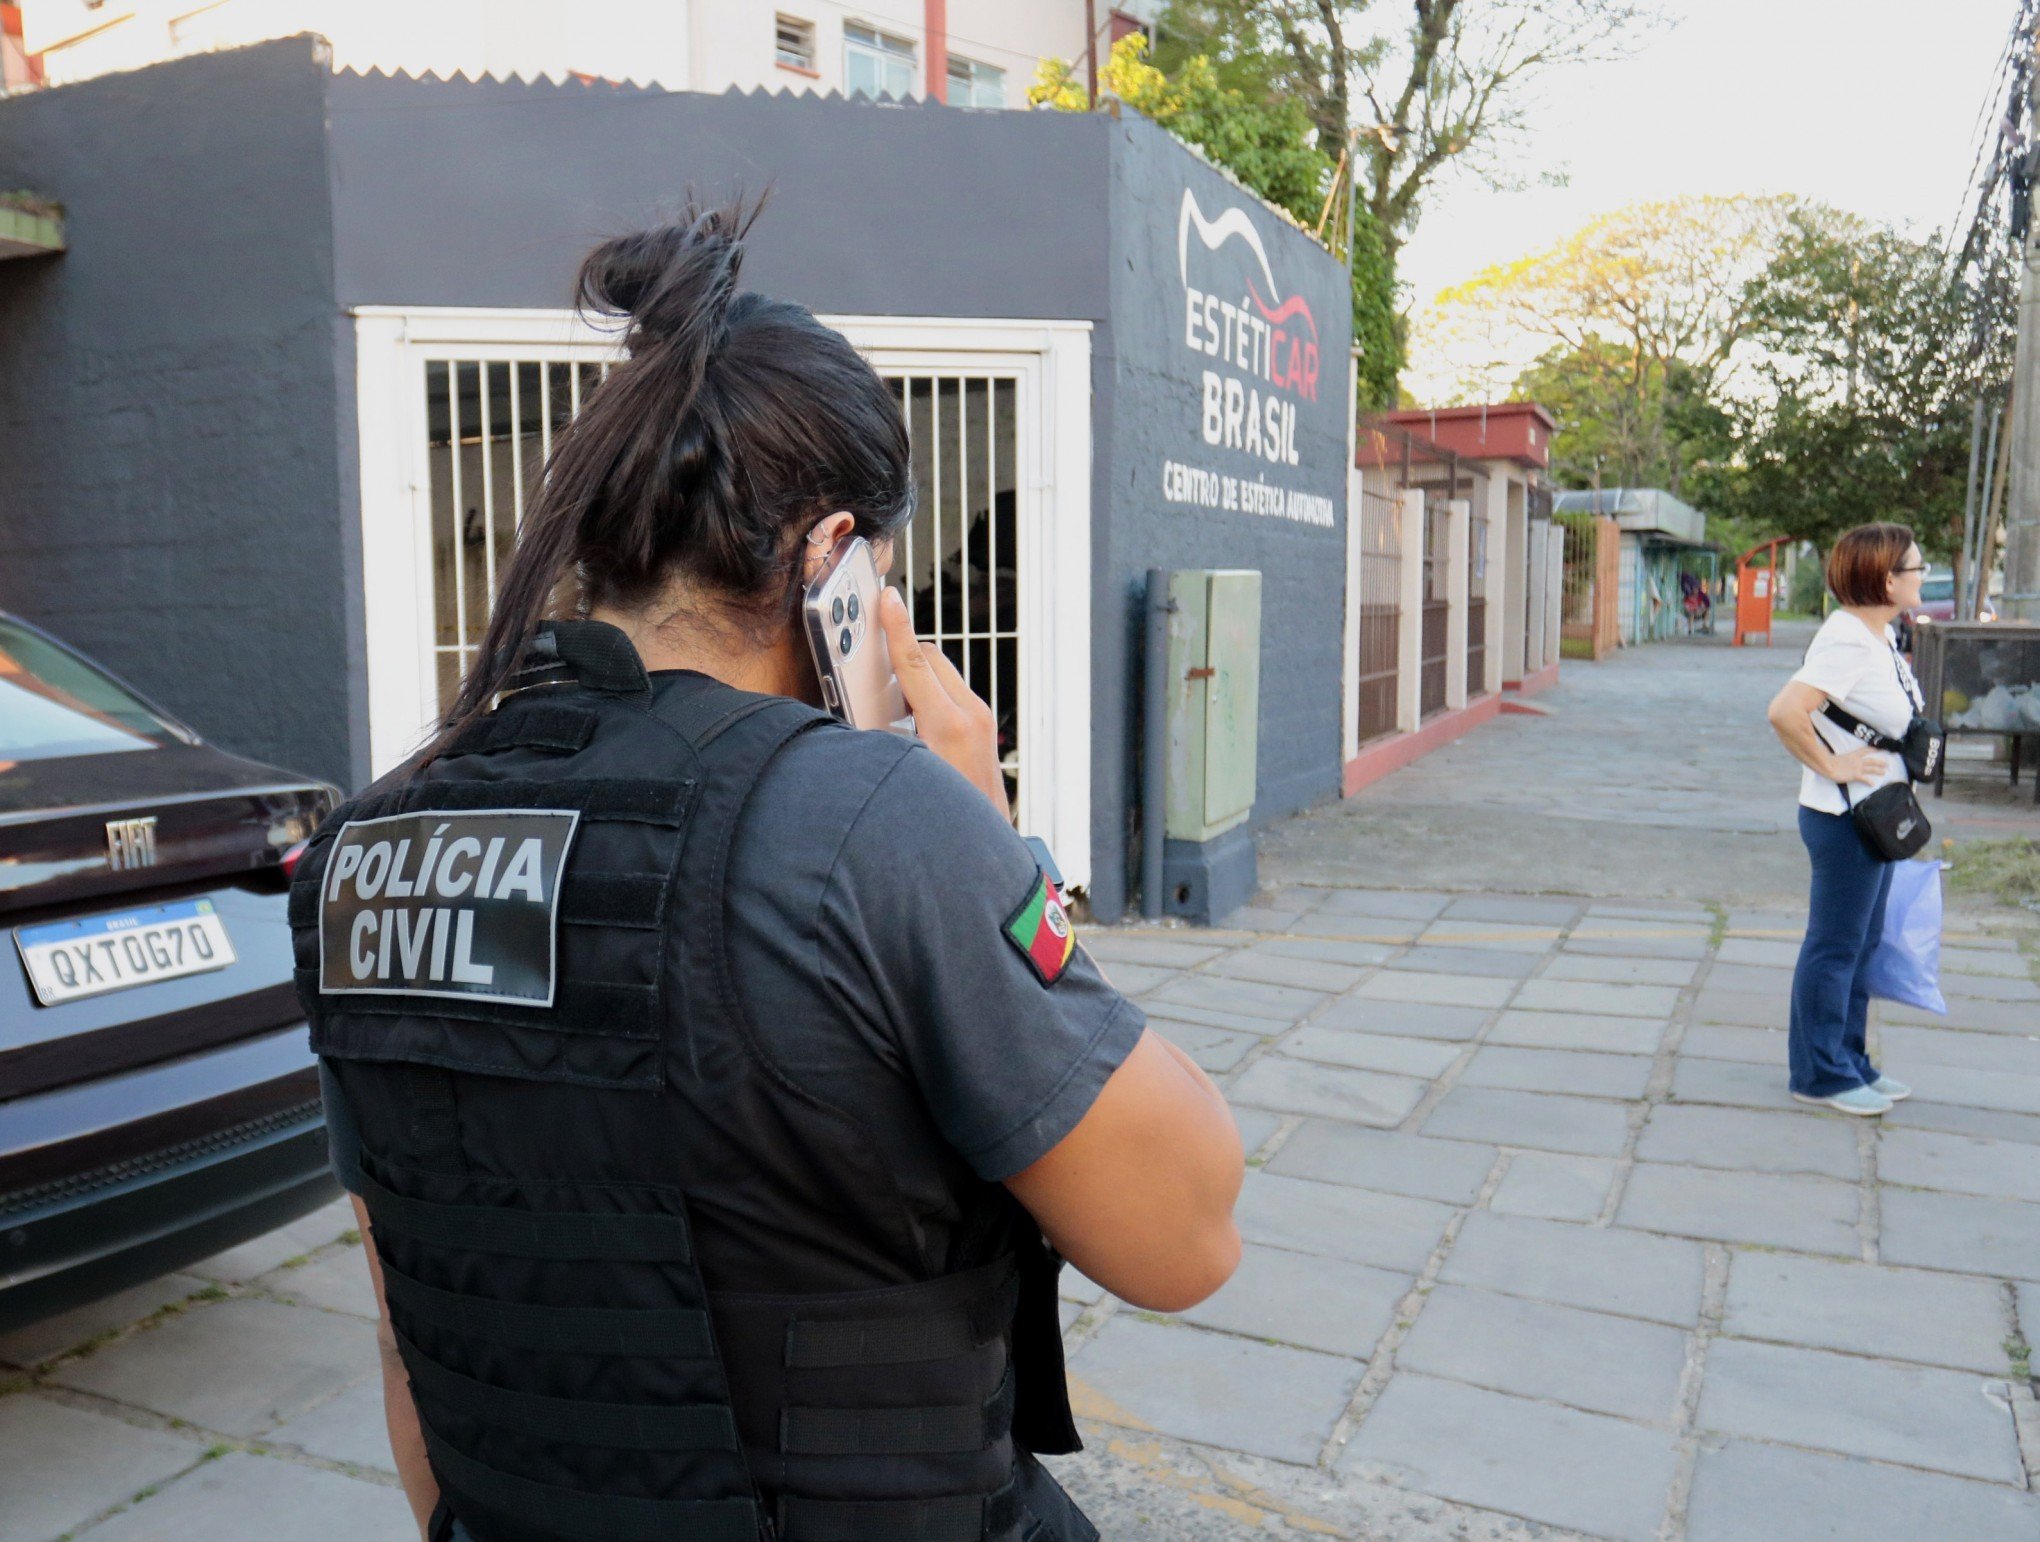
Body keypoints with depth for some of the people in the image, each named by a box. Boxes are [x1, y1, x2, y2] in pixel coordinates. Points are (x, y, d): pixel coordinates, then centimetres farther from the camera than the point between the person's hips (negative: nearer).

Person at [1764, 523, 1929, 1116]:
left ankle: (1850, 1062, 30)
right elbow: (1785, 712, -32)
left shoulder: (1881, 637, 9)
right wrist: (1830, 766, -22)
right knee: (1835, 947, 1)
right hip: (1846, 816, -10)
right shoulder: (1847, 641, -21)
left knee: (1863, 944, 18)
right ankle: (1821, 1074, 12)